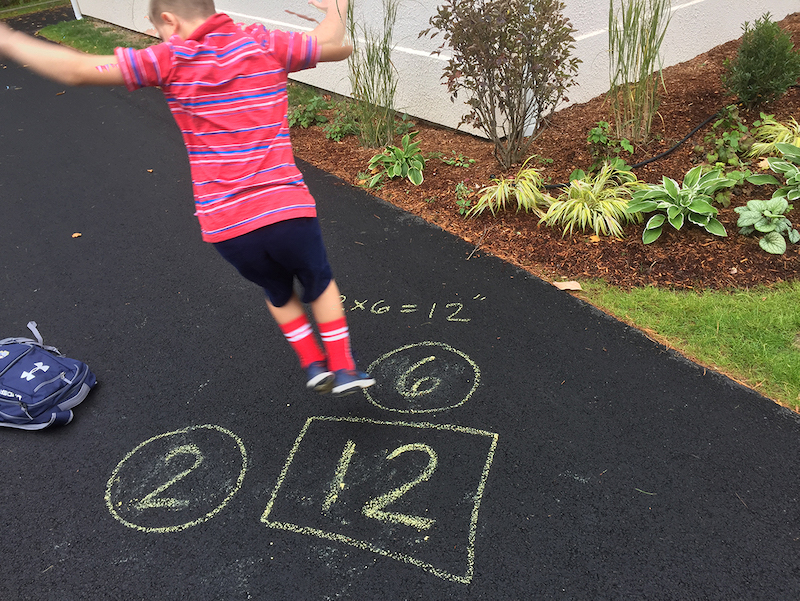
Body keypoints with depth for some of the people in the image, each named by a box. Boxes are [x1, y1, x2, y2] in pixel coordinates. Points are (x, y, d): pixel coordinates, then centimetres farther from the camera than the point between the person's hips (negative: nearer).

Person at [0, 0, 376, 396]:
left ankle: (314, 365, 32)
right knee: (320, 284, 27)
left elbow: (78, 71, -2)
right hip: (286, 211, 0)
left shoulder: (171, 60, -1)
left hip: (224, 227, 0)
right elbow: (336, 45, 12)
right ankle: (344, 369, 32)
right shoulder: (264, 44, 3)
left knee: (278, 293, 30)